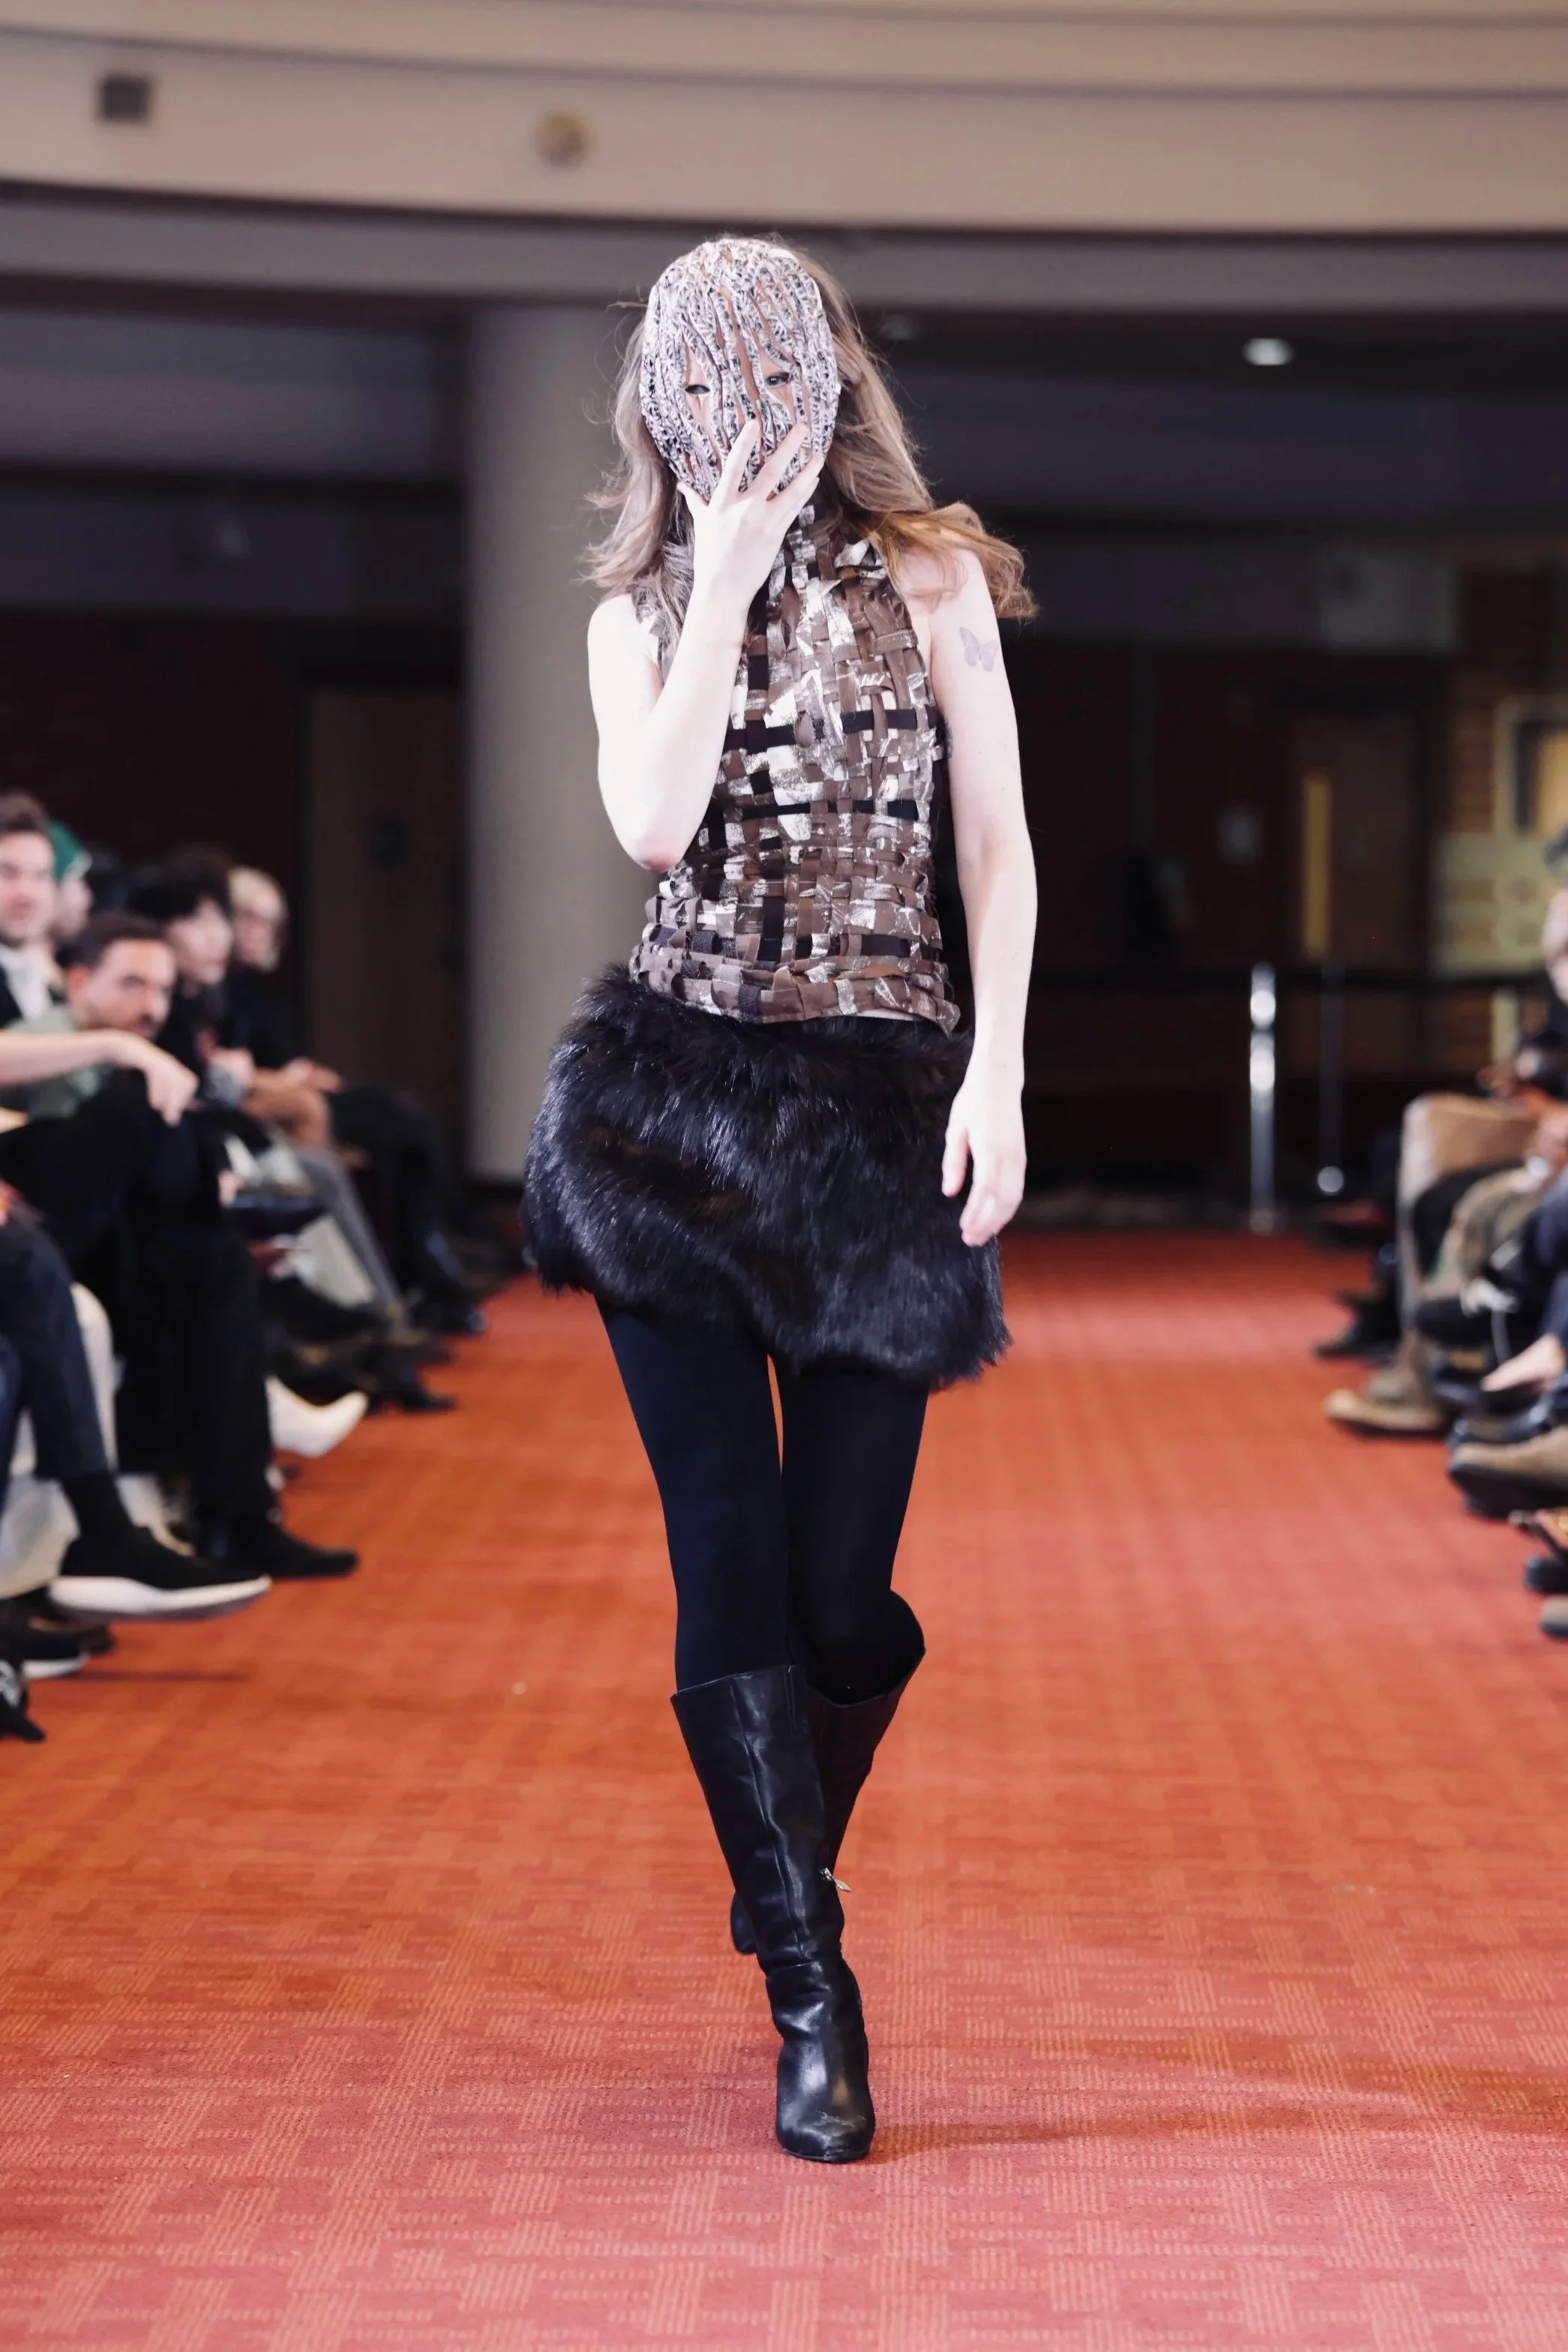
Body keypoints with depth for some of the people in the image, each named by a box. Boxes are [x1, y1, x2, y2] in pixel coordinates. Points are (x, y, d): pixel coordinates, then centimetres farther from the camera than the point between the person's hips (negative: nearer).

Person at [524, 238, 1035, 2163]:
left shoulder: (931, 579, 6)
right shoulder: (640, 611, 10)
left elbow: (996, 845, 3)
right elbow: (651, 825, -9)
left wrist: (998, 1077, -7)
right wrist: (728, 580, -8)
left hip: (881, 1096, -1)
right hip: (677, 1097, 1)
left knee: (841, 1577, 0)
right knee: (729, 1561, -4)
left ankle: (788, 1889, 28)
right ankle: (811, 1993, 3)